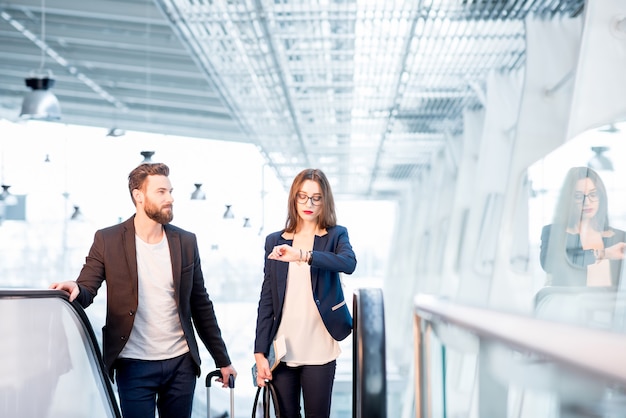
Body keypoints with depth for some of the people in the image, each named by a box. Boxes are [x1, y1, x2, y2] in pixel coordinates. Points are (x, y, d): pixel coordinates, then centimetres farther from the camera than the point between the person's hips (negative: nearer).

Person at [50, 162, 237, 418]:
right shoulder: (107, 240, -2)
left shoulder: (186, 242, 6)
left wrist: (222, 360, 10)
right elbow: (85, 291, -6)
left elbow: (201, 306, 10)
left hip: (181, 363, 3)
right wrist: (75, 290, -31)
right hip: (134, 366, -3)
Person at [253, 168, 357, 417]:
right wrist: (260, 352, 0)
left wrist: (302, 255, -33)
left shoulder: (336, 235, 3)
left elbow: (349, 263, -20)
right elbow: (266, 300, 7)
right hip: (282, 351, 2)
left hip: (319, 351, -2)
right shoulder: (275, 241, 8)